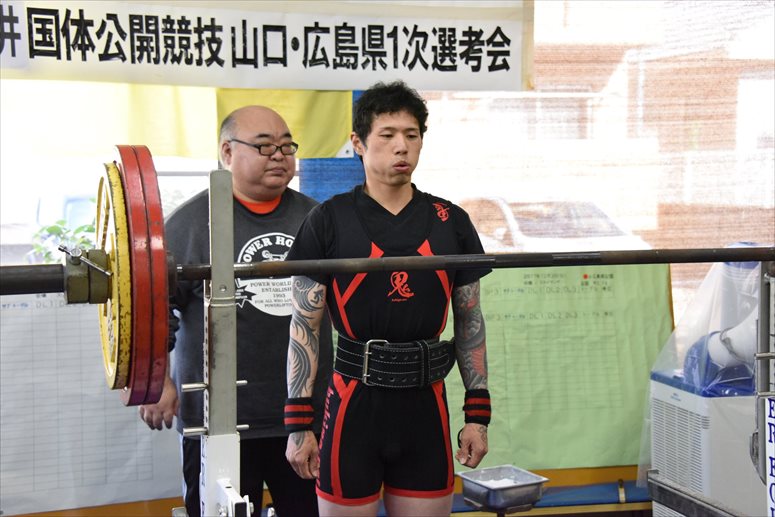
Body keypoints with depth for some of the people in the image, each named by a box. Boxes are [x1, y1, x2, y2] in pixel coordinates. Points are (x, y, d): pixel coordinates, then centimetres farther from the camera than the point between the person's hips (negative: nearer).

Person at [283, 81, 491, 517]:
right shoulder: (330, 221, -2)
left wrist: (479, 413, 6)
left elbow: (469, 321, 10)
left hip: (426, 405, 3)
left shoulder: (451, 222, 6)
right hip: (355, 404, -3)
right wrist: (298, 424, -6)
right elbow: (305, 325, -2)